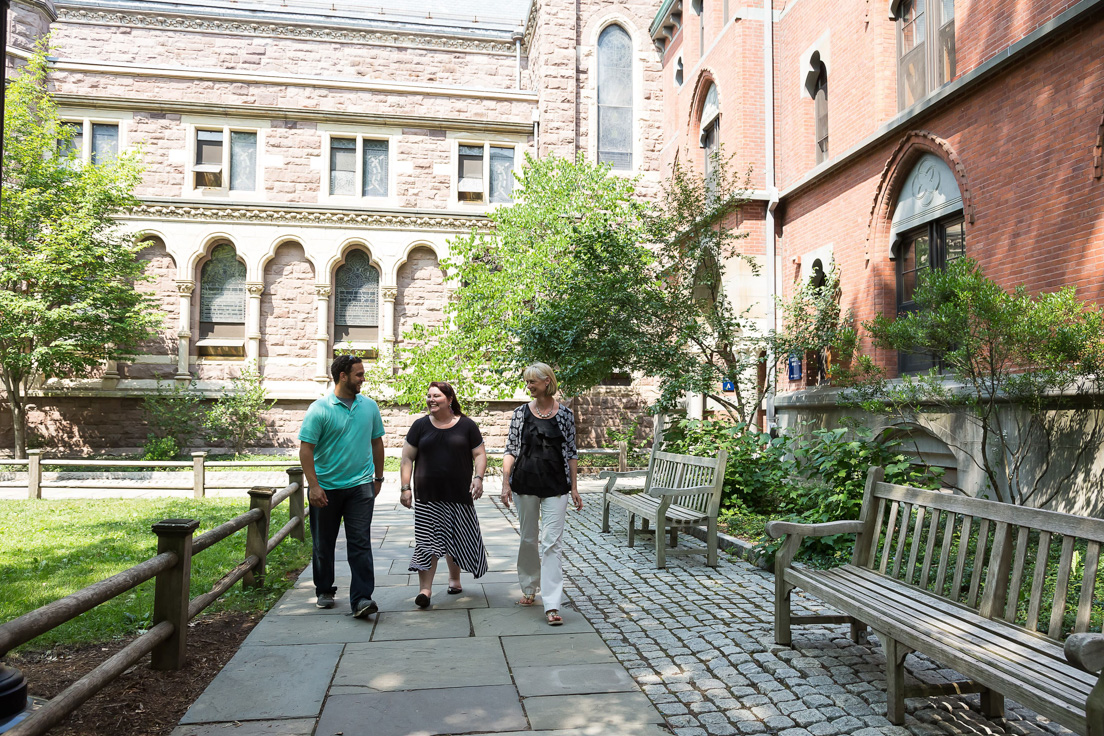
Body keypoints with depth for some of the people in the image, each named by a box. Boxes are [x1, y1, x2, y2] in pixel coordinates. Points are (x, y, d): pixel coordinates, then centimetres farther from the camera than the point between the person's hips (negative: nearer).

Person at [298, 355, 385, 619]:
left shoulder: (369, 406, 5)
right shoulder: (320, 409, -8)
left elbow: (377, 442, 15)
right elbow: (306, 449, -10)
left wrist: (378, 477, 16)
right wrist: (313, 486, -16)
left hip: (360, 486, 2)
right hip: (326, 487, -2)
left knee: (360, 542, -6)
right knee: (324, 543, 12)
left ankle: (361, 599, -7)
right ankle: (324, 590, 32)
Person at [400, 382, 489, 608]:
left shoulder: (466, 425, 4)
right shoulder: (420, 426, 6)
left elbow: (479, 454, 5)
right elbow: (407, 458, 6)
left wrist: (478, 477, -11)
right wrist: (405, 487, -1)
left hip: (459, 494, 0)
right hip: (427, 495, 0)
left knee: (456, 538, 10)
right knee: (427, 540, -6)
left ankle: (454, 579, 31)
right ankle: (425, 589, -3)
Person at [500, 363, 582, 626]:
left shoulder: (564, 414, 0)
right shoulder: (521, 413, 3)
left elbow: (572, 453, 4)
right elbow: (510, 449, 3)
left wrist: (574, 488, 2)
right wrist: (506, 483, -5)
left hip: (555, 487, -2)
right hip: (525, 485, 2)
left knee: (552, 542, -7)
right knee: (528, 539, 14)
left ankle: (552, 605, -8)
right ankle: (529, 589, 33)